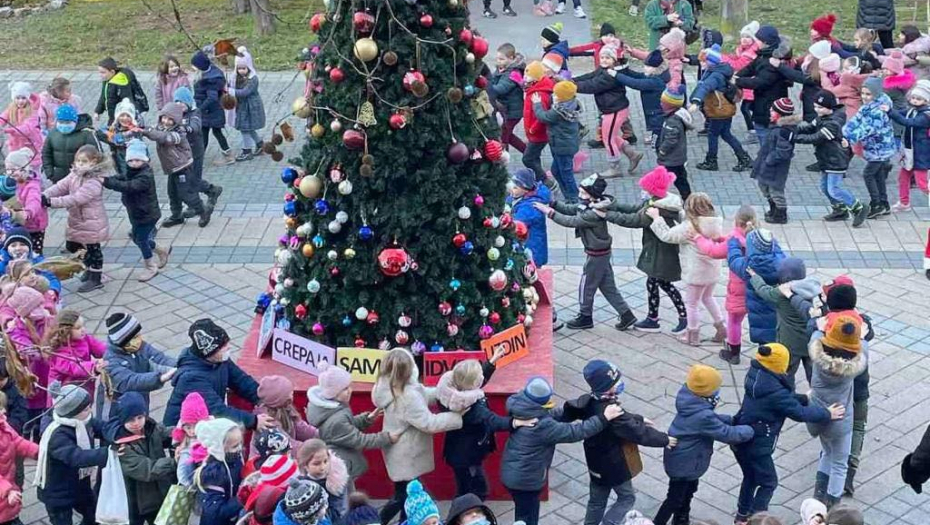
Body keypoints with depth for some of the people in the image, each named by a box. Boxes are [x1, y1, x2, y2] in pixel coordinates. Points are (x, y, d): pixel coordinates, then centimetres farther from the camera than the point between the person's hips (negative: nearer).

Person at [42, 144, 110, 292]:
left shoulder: (94, 182, -26)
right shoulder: (75, 175, 2)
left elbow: (75, 199, -33)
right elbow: (59, 187, -5)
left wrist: (51, 202, -36)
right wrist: (44, 196, -22)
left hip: (92, 223, -9)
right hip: (77, 221, 9)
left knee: (93, 249, 6)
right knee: (71, 246, 20)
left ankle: (96, 278, 22)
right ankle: (91, 268, 40)